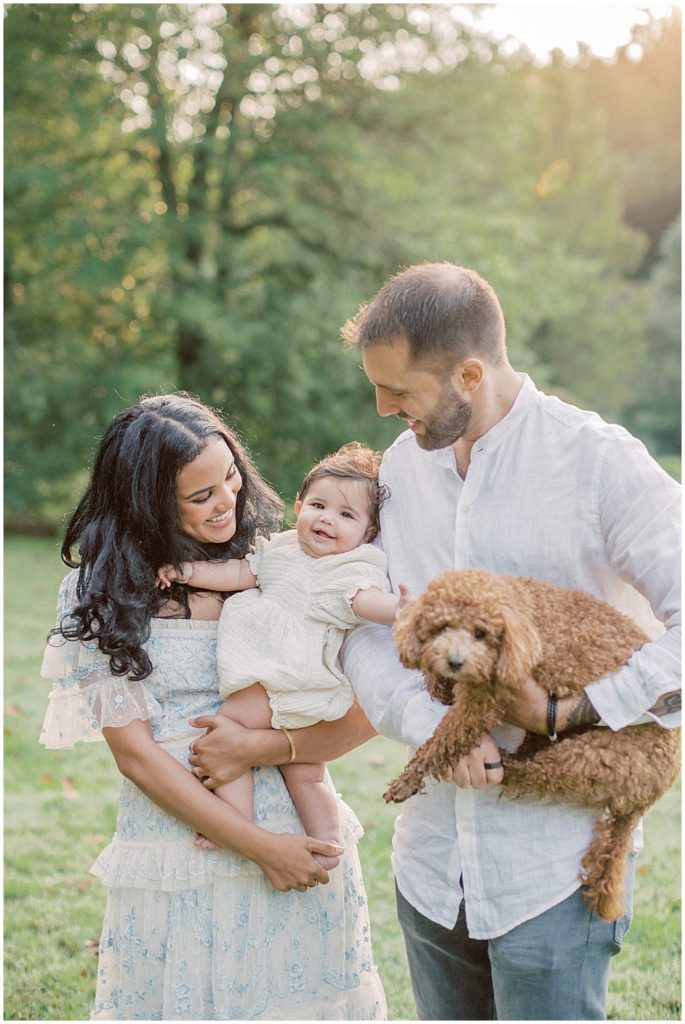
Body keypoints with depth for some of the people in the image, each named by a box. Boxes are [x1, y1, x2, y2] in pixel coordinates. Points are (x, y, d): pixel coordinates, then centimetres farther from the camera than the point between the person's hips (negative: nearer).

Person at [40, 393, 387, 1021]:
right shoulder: (104, 593, -3)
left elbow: (364, 710, -4)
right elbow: (135, 752, -7)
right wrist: (258, 845, -12)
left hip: (300, 838, 1)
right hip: (179, 850, -1)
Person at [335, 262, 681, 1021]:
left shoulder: (596, 460, -11)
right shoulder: (403, 466, 6)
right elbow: (363, 633, 1)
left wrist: (570, 713, -20)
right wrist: (435, 725, -17)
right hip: (433, 861, 5)